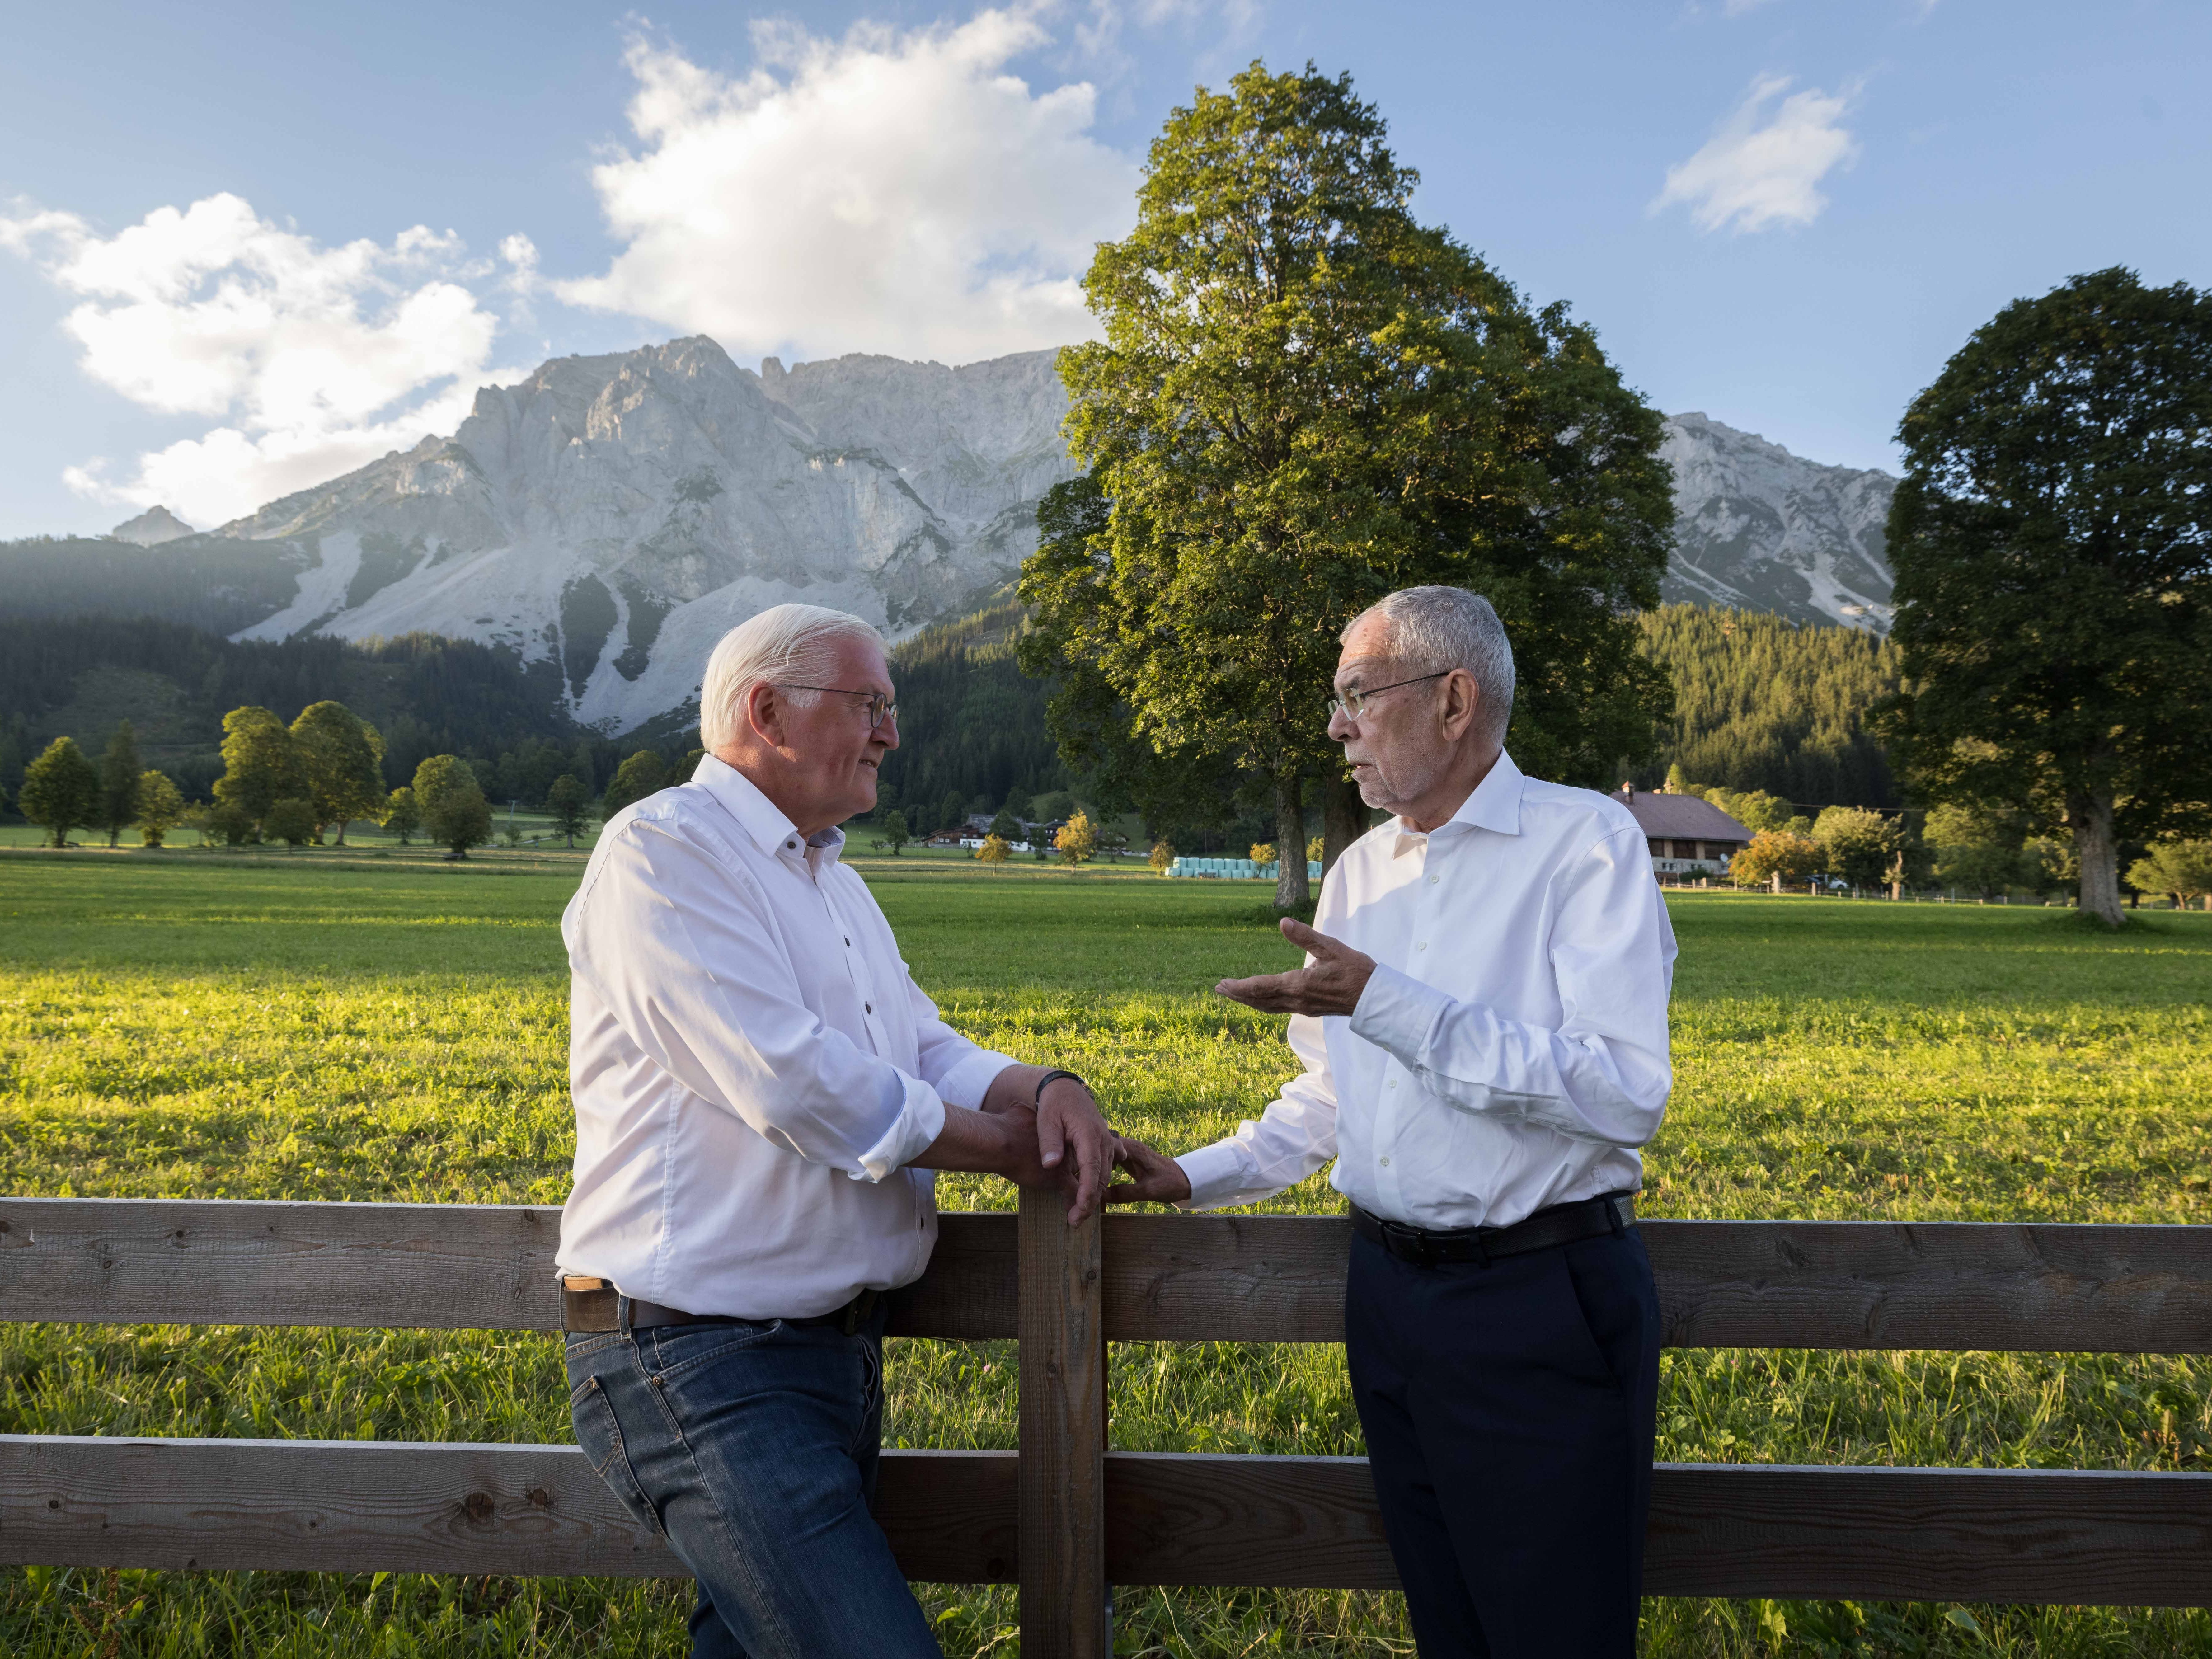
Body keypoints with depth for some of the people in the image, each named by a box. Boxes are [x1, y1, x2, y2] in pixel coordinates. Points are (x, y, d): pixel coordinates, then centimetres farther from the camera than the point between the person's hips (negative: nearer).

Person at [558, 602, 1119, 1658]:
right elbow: (792, 1082, -22)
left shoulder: (834, 884, 18)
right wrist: (1017, 1150, -12)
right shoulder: (663, 850, -12)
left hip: (834, 1351, 9)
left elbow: (929, 1055, 14)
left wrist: (1046, 1087, -9)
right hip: (702, 1368, -9)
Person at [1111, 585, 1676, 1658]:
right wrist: (1194, 1178, 7)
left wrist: (1387, 1003, -27)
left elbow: (1626, 1094, -23)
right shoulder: (1360, 871, 10)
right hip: (1390, 1297, 6)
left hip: (1542, 1306, -6)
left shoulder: (1586, 842, -11)